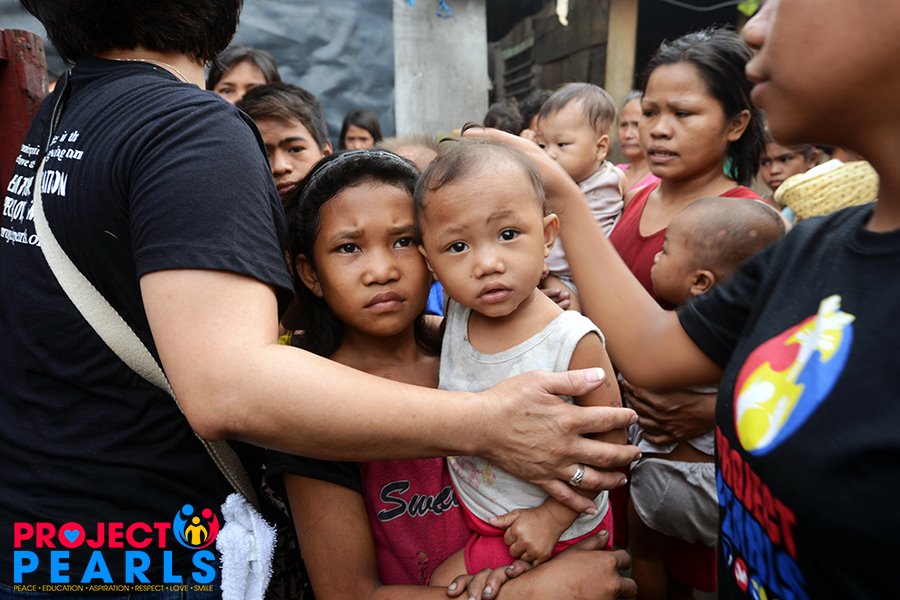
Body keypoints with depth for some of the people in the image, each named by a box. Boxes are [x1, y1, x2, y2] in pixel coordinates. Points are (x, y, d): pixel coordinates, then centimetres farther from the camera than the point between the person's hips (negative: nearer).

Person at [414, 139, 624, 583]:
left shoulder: (573, 342, -28)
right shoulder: (458, 316, -12)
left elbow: (608, 444, -19)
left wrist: (553, 517, -18)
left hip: (554, 530, -5)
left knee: (443, 583, 2)